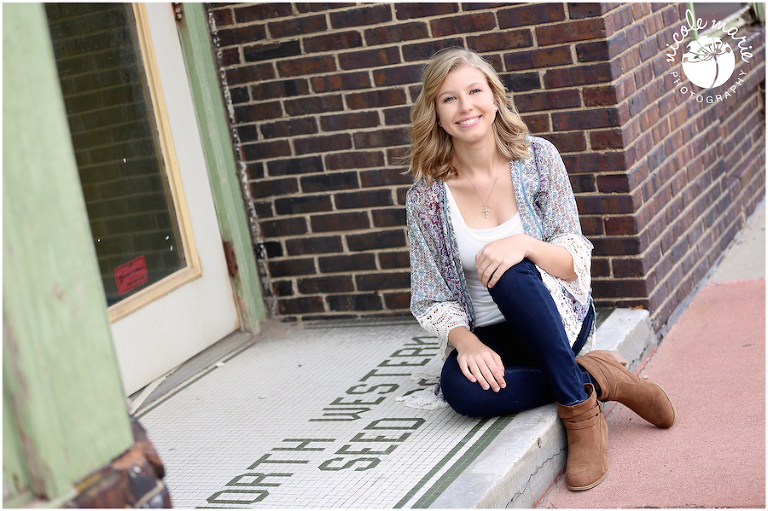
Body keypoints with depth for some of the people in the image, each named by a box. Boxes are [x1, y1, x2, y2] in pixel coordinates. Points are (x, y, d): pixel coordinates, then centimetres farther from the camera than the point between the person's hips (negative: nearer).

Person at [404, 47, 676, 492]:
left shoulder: (537, 158, -5)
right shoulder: (427, 197, -4)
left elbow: (576, 261, -7)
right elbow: (433, 299, -3)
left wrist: (525, 244, -29)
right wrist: (466, 341, -24)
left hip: (559, 318, -1)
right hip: (489, 337, 1)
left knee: (509, 272, -34)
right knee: (461, 388, -34)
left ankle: (579, 405, -21)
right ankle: (596, 376, -14)